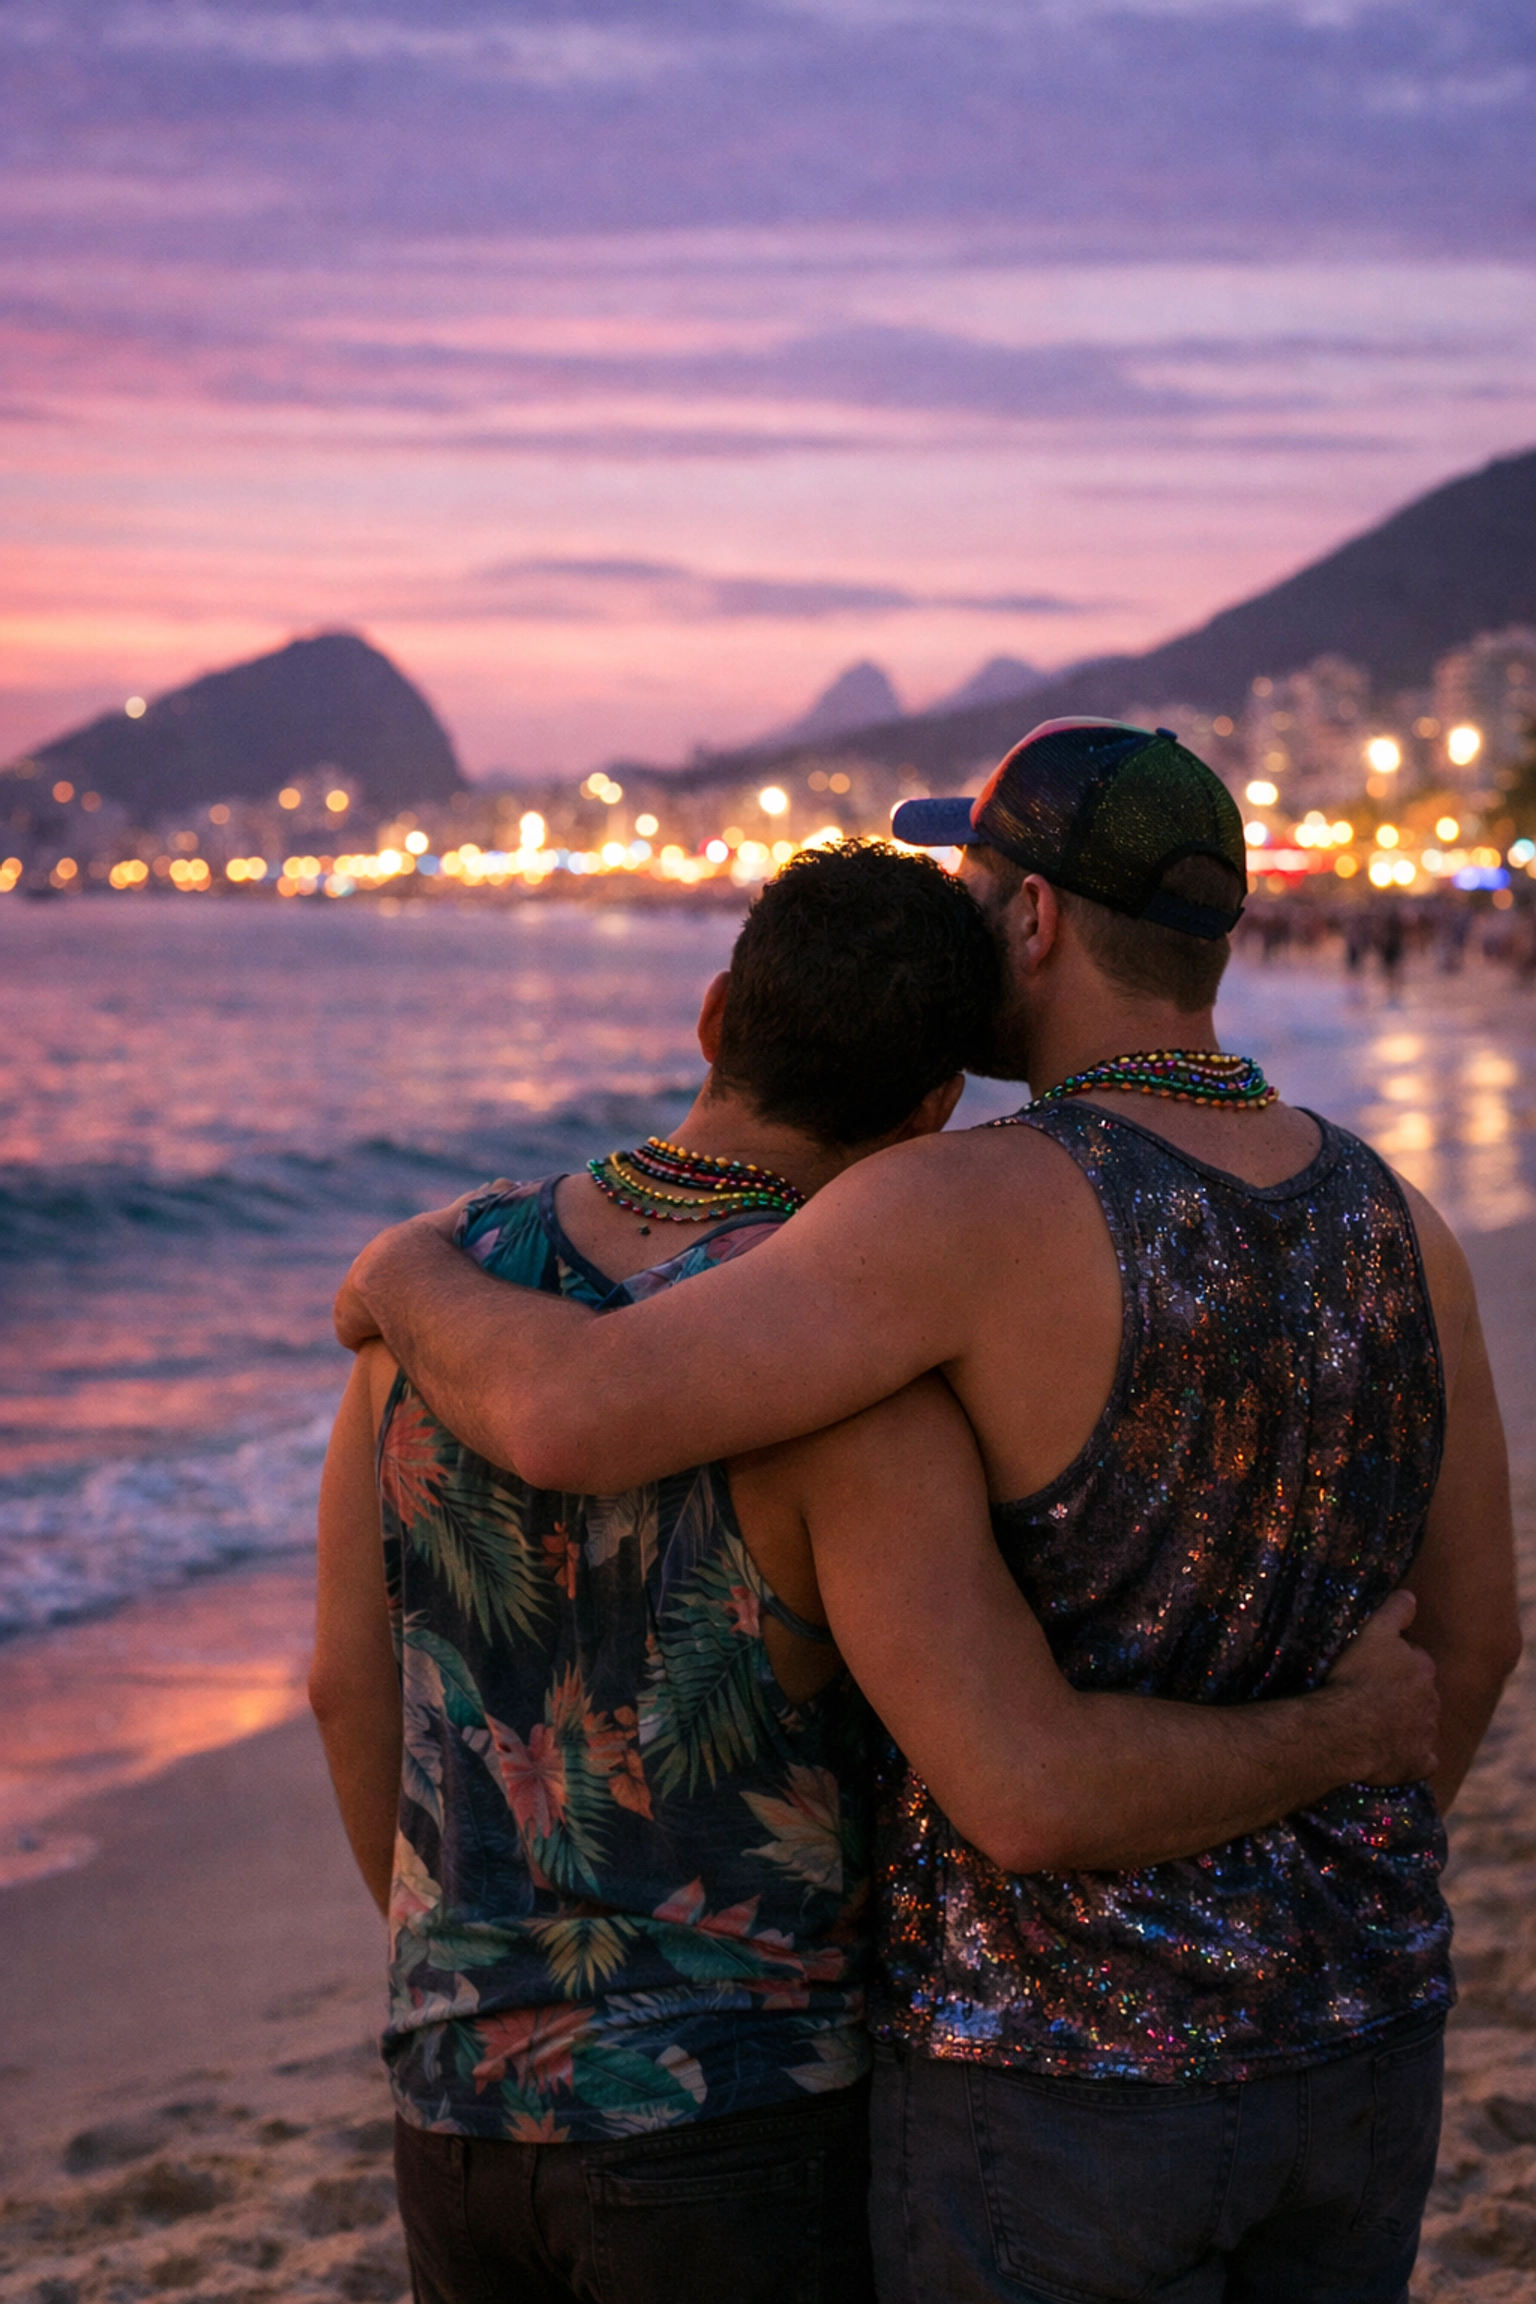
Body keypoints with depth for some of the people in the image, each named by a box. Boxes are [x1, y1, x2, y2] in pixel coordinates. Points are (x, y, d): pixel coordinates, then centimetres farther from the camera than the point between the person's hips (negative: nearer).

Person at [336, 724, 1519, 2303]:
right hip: (1346, 2050, 7)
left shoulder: (984, 1206, -23)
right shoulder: (1392, 1221, -1)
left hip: (1063, 2081, -6)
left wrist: (411, 1275, -6)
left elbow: (572, 1417, -30)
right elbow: (1477, 1623, 9)